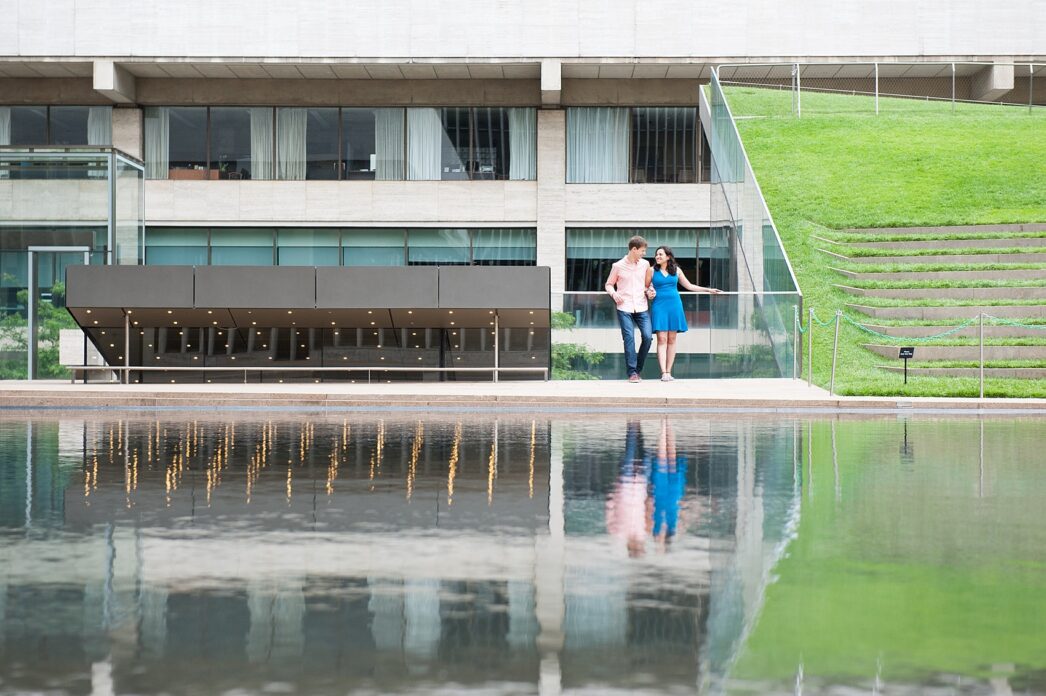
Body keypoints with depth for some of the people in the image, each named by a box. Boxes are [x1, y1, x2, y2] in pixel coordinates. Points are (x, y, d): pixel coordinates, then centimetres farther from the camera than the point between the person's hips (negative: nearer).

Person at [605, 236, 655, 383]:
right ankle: (632, 373, -5)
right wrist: (613, 293, -8)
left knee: (647, 336, -9)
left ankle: (638, 369, 9)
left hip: (642, 307, 3)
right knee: (629, 338, -10)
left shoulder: (645, 264, 10)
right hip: (624, 308, -3)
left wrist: (649, 291, 2)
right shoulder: (618, 266, 2)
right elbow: (609, 284, 12)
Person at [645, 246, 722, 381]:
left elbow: (689, 286, 17)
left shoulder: (676, 270, 9)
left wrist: (708, 290, 16)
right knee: (661, 339, -9)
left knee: (671, 339, 2)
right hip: (659, 305, -2)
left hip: (674, 305, 2)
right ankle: (663, 373, -14)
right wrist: (649, 293, -11)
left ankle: (669, 372, 5)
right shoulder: (652, 271, 5)